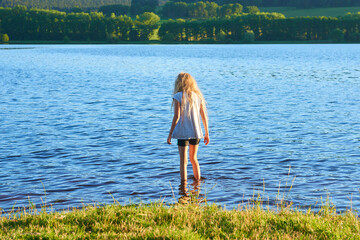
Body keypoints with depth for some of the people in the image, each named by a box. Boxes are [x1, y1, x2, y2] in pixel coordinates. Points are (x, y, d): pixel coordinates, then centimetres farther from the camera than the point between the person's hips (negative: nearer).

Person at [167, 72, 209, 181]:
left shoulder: (178, 97, -7)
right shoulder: (198, 96, 6)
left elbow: (176, 117, -13)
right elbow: (204, 117, 6)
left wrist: (170, 133, -7)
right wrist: (207, 133, 14)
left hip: (183, 132, -5)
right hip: (196, 132, 5)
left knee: (183, 161, 0)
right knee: (193, 158, 22)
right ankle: (198, 182, 30)